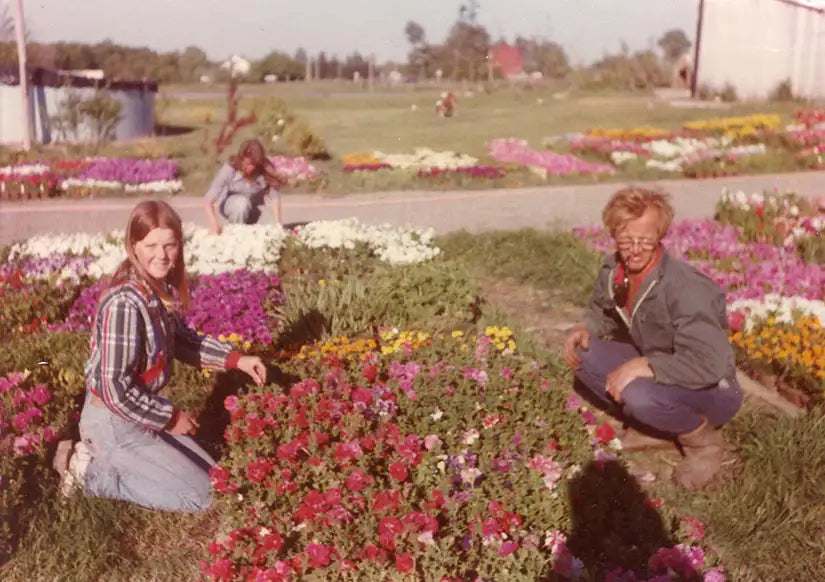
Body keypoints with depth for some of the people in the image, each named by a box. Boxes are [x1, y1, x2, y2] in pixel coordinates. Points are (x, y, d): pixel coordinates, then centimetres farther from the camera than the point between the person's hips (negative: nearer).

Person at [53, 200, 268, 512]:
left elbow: (181, 339, 14)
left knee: (211, 475, 18)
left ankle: (103, 457, 18)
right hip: (115, 421, -8)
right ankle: (88, 470, 3)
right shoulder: (125, 304, -30)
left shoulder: (164, 287, -3)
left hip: (138, 413, 9)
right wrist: (171, 417, -16)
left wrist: (235, 359, 3)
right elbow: (116, 390, -29)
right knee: (202, 495, -3)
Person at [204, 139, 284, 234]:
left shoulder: (266, 169, -26)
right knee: (242, 202, -35)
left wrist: (278, 224, -36)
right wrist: (213, 221, -48)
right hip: (230, 204, -3)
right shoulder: (229, 169, -29)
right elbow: (209, 200, -32)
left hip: (253, 210, 3)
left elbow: (275, 197, -26)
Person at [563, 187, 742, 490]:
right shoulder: (613, 271, -9)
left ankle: (703, 438, -3)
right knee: (582, 355, -9)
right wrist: (585, 328, -10)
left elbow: (710, 364, -37)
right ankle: (657, 428, 4)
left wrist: (644, 366, -37)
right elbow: (602, 311, 12)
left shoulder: (683, 287, -31)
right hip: (650, 368, 7)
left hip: (711, 392, -7)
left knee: (638, 394, -36)